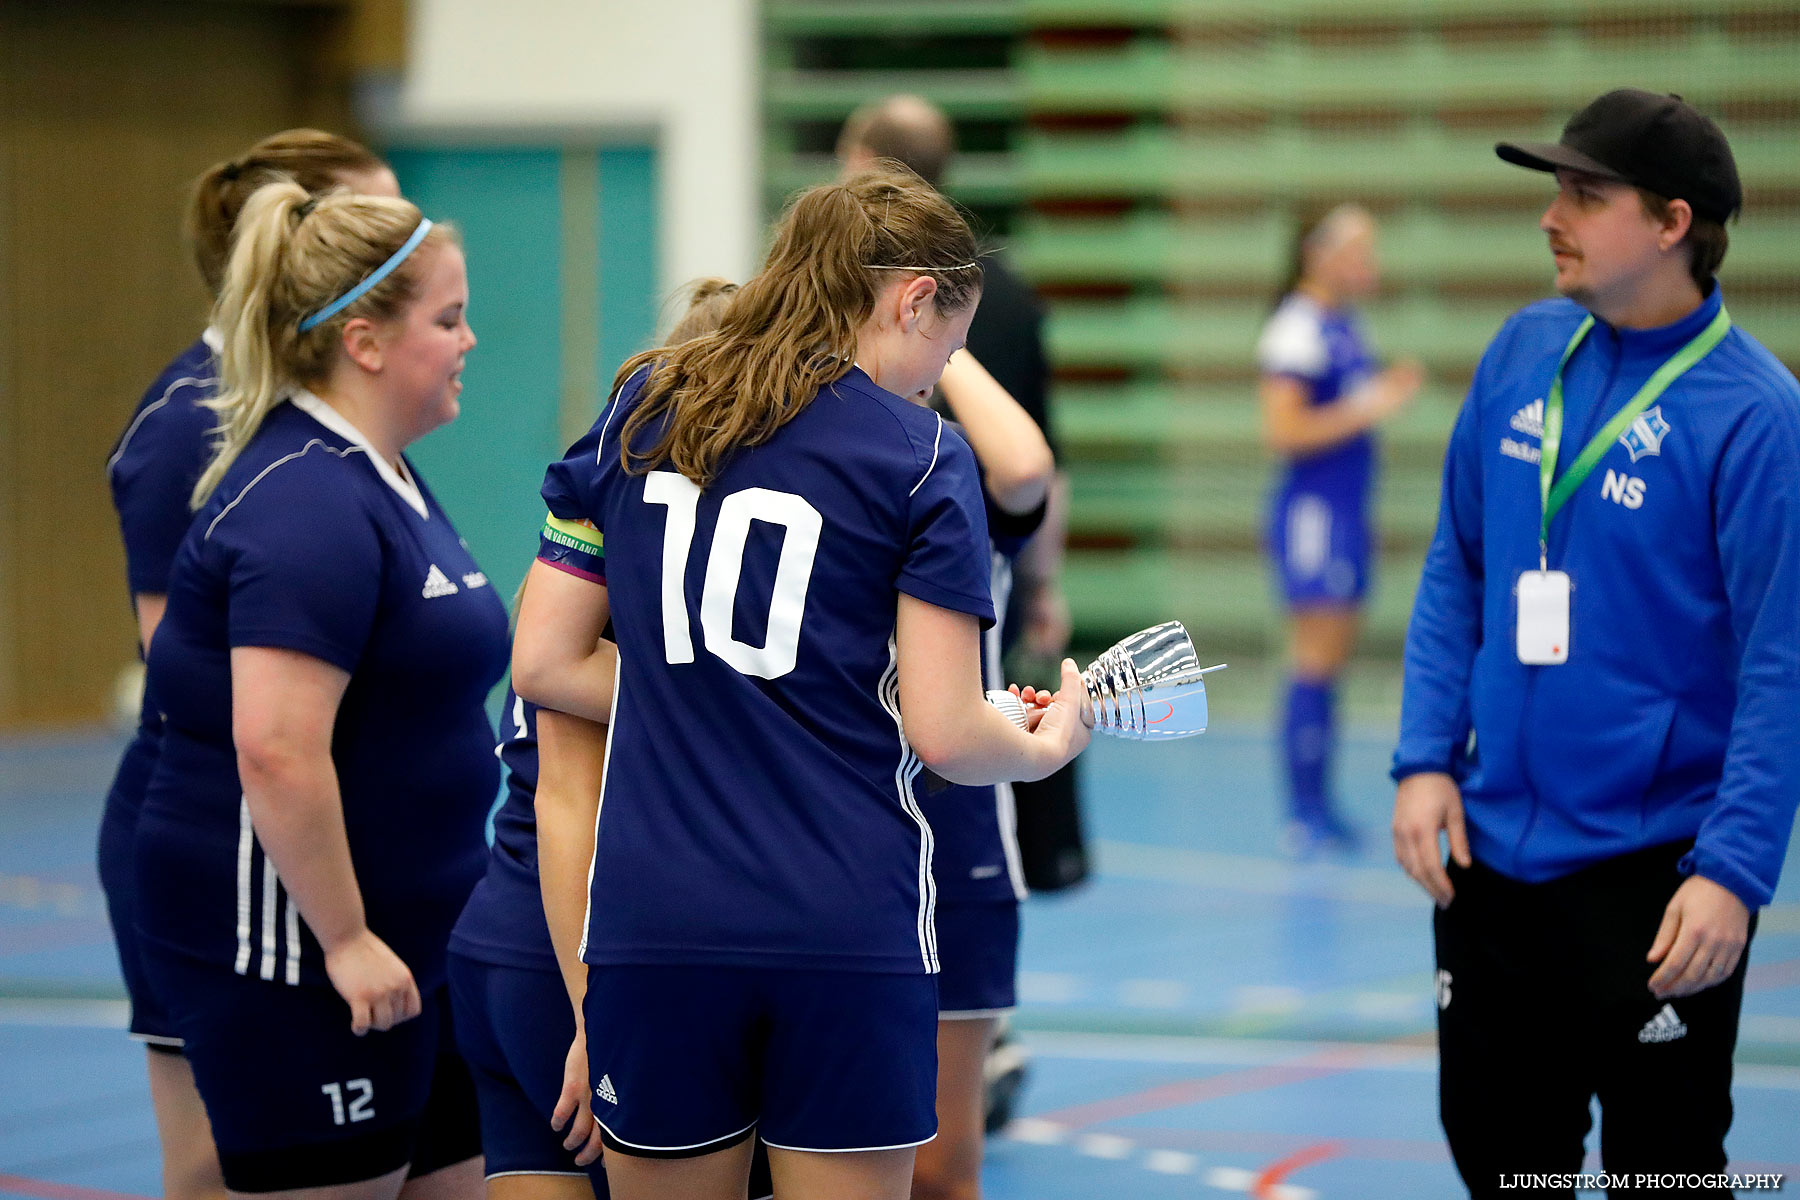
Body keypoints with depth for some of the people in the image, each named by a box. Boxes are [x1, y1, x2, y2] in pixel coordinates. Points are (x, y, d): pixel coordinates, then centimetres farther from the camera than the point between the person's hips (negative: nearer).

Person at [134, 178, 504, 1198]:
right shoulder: (310, 508, -19)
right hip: (294, 951, -10)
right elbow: (276, 751, -27)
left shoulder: (380, 481, 15)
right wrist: (345, 939, -22)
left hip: (406, 948, 10)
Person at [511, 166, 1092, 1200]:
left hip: (651, 930, 3)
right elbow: (945, 735, -7)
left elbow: (545, 664, 9)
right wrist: (1051, 744, 12)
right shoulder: (920, 454, -3)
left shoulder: (639, 408, 9)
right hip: (850, 938, -3)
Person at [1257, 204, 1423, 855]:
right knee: (1316, 661, -10)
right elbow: (1283, 430, -20)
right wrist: (1363, 410, -18)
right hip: (1312, 511, -10)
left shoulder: (1344, 326, 16)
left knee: (1331, 661, 10)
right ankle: (1305, 814, -7)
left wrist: (1387, 389, 15)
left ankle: (1320, 809, 15)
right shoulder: (1298, 329, -14)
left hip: (1347, 511, 10)